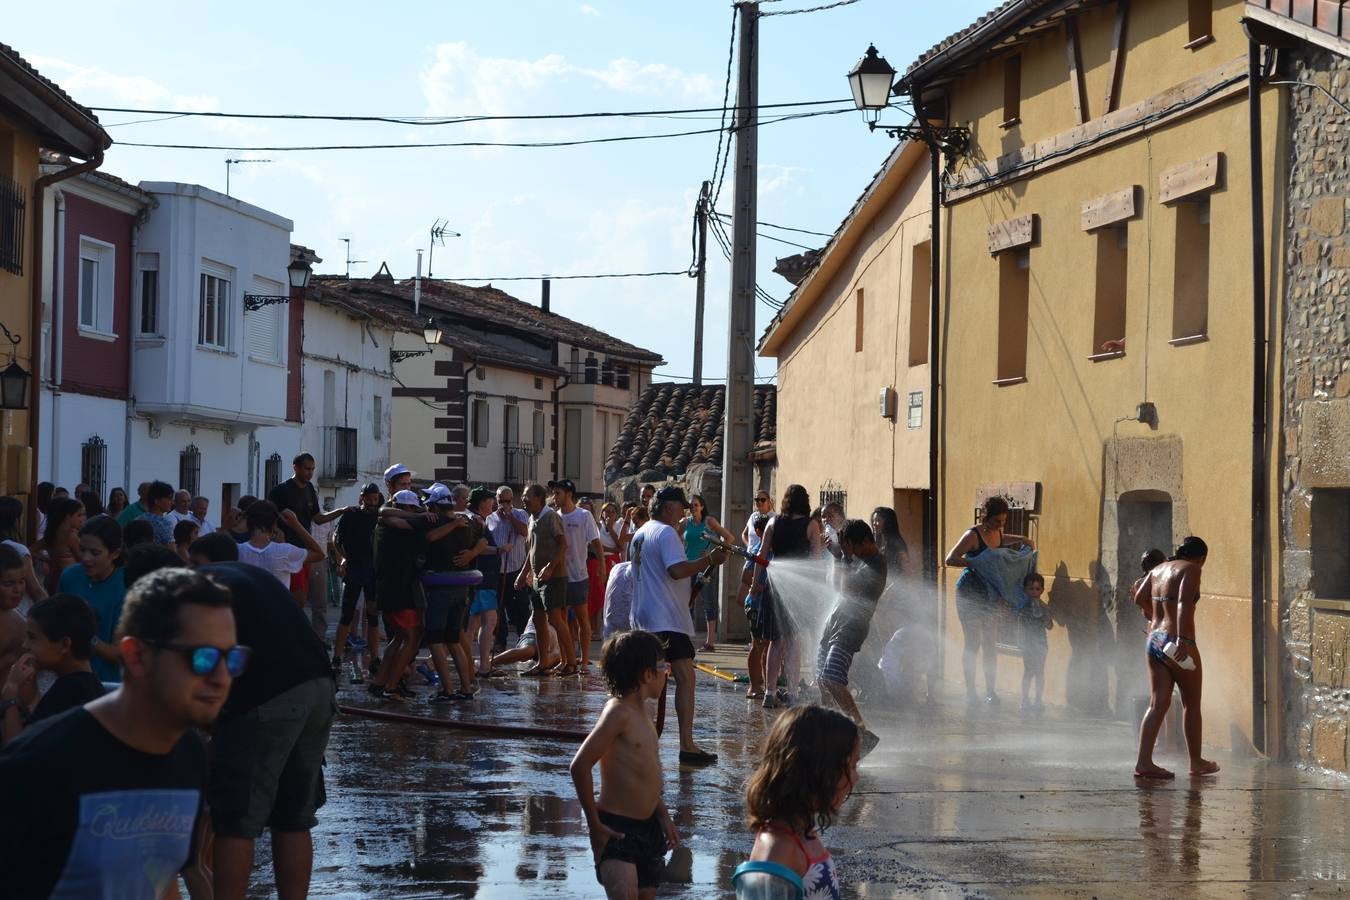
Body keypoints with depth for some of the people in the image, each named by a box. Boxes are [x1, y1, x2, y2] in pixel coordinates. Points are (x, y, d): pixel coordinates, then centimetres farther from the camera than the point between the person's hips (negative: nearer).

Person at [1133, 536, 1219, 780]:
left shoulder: (1158, 570, 14)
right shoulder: (1191, 569, -9)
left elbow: (1138, 597, 15)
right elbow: (1184, 604, -22)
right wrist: (1183, 639, -30)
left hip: (1154, 640, 7)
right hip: (1177, 644, -7)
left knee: (1158, 703, 4)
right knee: (1192, 704, 10)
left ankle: (1143, 762, -7)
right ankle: (1196, 762, 20)